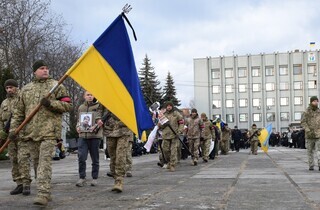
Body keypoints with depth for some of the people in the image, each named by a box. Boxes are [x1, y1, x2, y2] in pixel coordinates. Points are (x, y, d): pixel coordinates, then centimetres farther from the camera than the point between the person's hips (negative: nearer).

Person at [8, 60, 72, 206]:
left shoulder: (56, 86, 5)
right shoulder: (26, 89, 15)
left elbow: (68, 105, 2)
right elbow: (19, 112, 15)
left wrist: (51, 103, -13)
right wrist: (13, 129, 5)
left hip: (49, 131, -4)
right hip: (31, 132, 5)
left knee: (45, 161, -14)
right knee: (37, 162, 10)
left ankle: (43, 194, -17)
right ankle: (46, 192, 20)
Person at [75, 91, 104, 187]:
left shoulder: (99, 106, 3)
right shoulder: (81, 107, 14)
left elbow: (101, 119, 2)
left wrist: (97, 125, -17)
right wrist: (78, 127, 5)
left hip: (95, 135, -2)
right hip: (82, 135, 2)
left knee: (95, 158, 5)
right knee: (81, 157, -7)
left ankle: (95, 178, 16)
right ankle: (82, 178, 3)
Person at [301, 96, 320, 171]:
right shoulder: (306, 112, -2)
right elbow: (303, 122, -9)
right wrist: (308, 131, -20)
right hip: (309, 135, -1)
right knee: (310, 151, 8)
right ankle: (311, 166, 17)